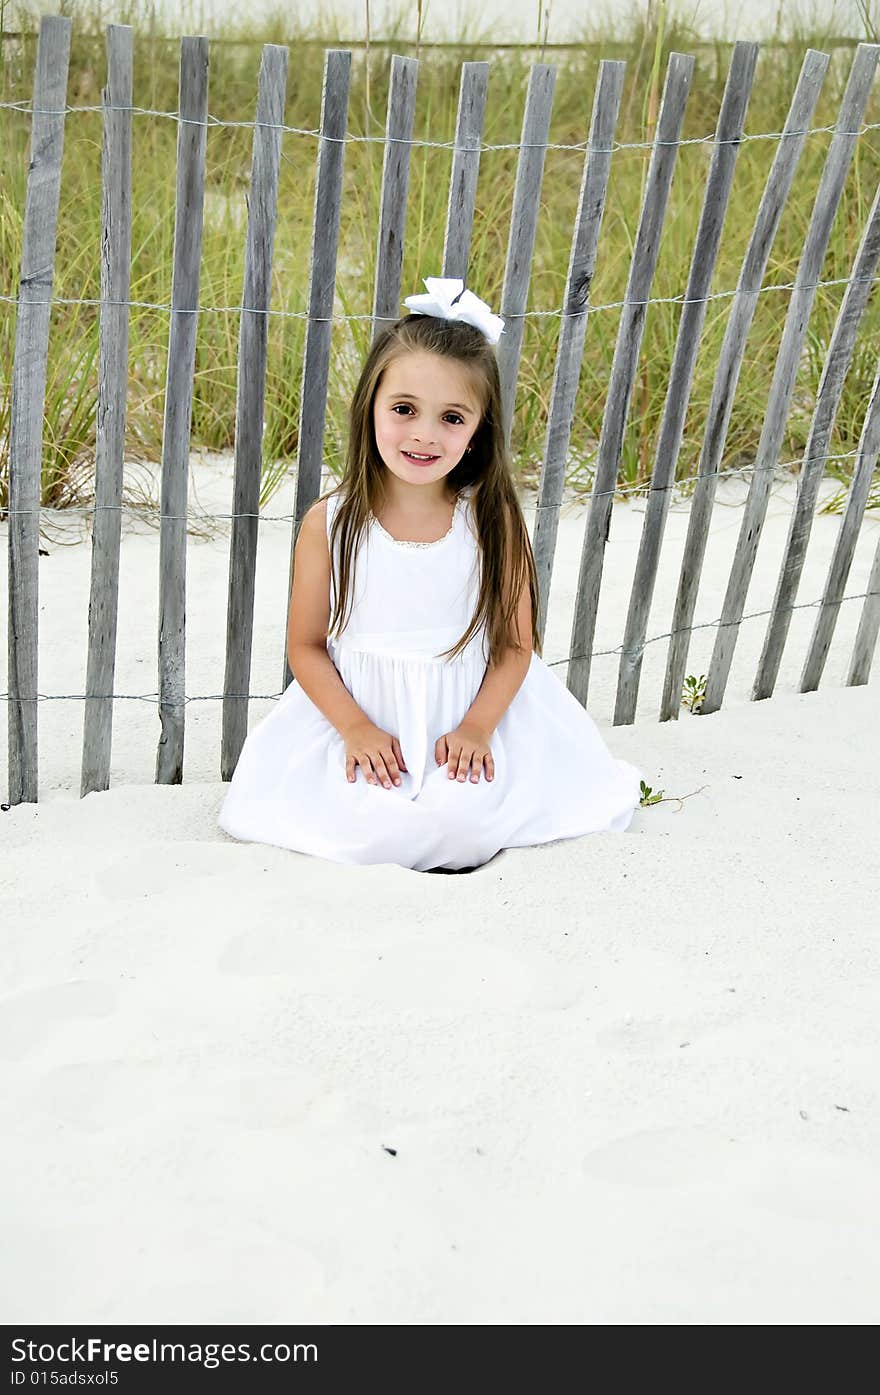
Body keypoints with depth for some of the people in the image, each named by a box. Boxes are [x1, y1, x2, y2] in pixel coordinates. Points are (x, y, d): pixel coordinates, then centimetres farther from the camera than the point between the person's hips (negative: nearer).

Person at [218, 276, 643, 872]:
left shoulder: (494, 520, -9)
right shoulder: (328, 524, -9)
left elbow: (516, 644, -4)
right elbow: (307, 646, -3)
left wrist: (477, 728, -17)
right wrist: (356, 728, -15)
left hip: (473, 709, 0)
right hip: (360, 713, 1)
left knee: (464, 820, -24)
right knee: (362, 826, -21)